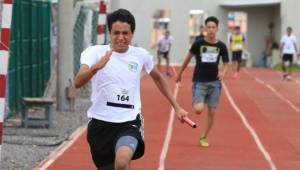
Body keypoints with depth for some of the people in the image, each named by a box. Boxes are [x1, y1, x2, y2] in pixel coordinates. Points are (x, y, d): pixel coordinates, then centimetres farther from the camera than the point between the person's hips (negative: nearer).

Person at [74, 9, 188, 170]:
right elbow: (78, 82, -24)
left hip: (130, 122, 0)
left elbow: (158, 78, 23)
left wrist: (176, 107, 23)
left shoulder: (141, 55, 2)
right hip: (101, 123, 0)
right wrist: (96, 67, -43)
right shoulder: (94, 52, -7)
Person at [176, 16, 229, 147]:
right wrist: (180, 73, 16)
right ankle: (196, 102, 17)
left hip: (214, 83, 2)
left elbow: (226, 64, 7)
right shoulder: (198, 44, -5)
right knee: (199, 109, -20)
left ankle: (204, 137, 20)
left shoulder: (221, 46, 0)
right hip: (199, 82, -2)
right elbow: (188, 58, 8)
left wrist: (223, 72, -16)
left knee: (211, 112, 3)